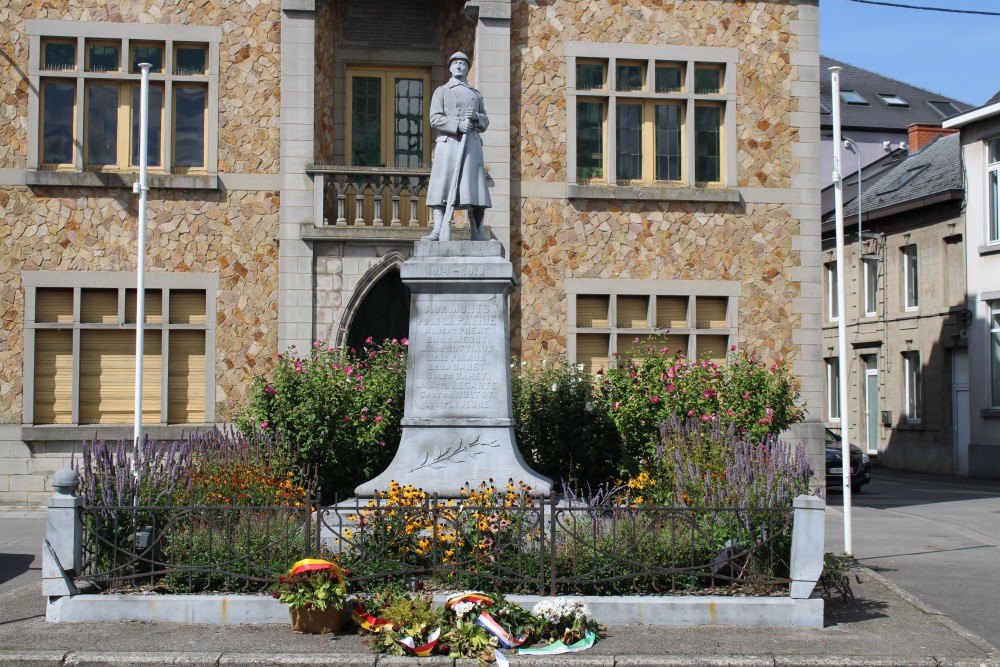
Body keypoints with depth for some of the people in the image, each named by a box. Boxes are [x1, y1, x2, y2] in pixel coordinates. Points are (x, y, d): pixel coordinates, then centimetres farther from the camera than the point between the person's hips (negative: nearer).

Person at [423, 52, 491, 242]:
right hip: (448, 142, -3)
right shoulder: (441, 91, 13)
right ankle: (439, 230, -14)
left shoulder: (476, 94, 23)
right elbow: (435, 119, -1)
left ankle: (477, 232, 1)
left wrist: (476, 116, -3)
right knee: (442, 186, -10)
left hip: (472, 143, 3)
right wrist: (458, 124, -15)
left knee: (476, 188, -1)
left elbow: (485, 122, 20)